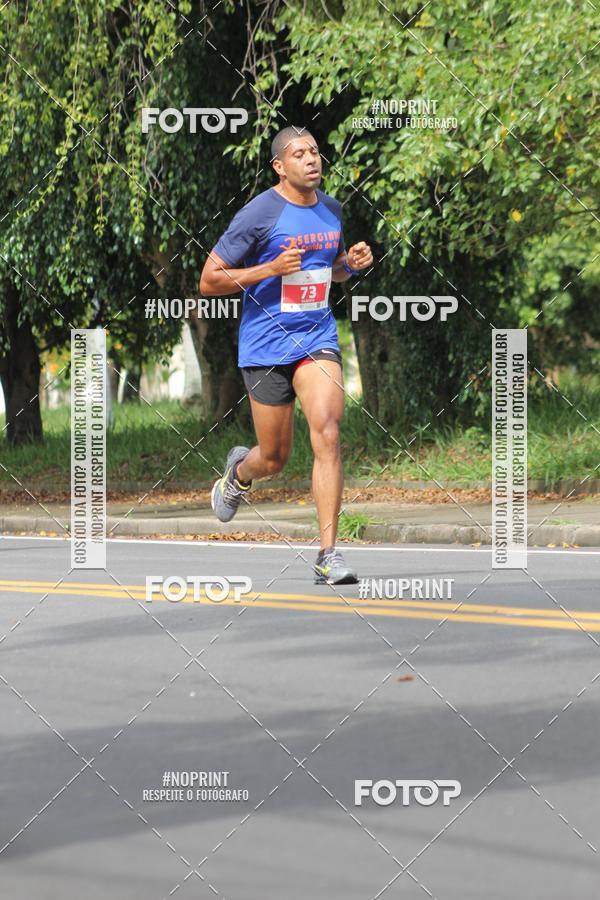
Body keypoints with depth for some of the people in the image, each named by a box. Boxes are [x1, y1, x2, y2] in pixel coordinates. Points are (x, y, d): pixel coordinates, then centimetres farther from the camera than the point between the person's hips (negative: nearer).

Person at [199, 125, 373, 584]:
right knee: (275, 458, 5)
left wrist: (352, 263, 3)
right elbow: (209, 281, -10)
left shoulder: (331, 209, 8)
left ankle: (328, 554, -19)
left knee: (327, 431, -20)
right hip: (266, 344, -3)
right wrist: (271, 269, -21)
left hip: (318, 338, 3)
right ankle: (240, 470, 45)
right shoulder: (259, 213, -11)